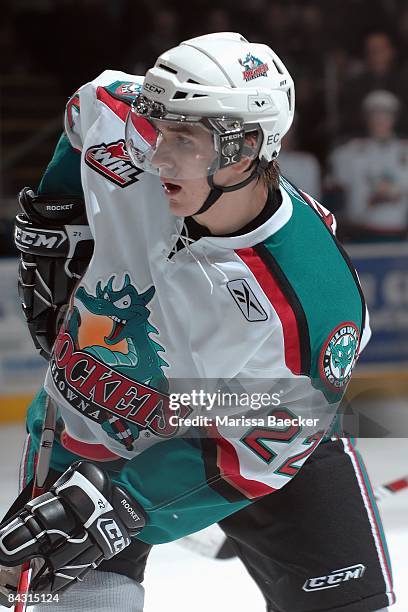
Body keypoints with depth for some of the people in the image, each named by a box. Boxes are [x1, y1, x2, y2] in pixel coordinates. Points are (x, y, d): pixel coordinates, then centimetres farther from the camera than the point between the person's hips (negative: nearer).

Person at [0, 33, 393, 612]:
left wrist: (122, 504, -33)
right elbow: (94, 100, 2)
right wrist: (53, 214, 3)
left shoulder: (314, 309, -35)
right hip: (89, 427, 2)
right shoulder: (127, 143, -24)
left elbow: (248, 454, -26)